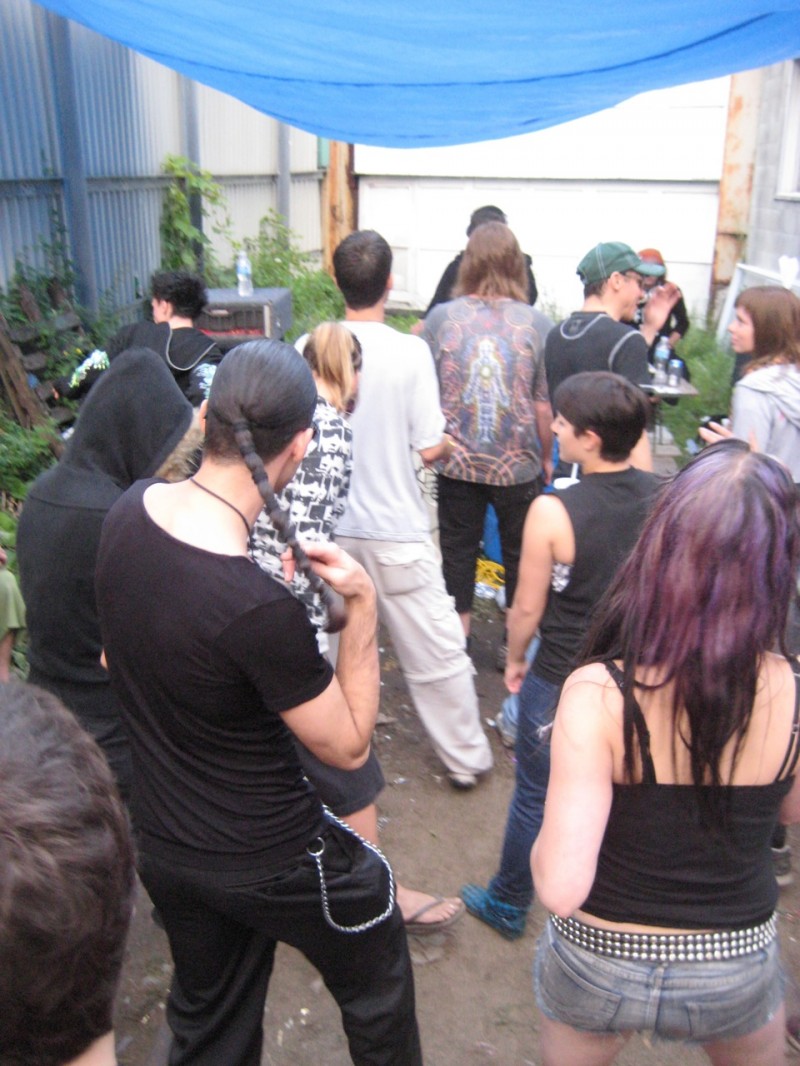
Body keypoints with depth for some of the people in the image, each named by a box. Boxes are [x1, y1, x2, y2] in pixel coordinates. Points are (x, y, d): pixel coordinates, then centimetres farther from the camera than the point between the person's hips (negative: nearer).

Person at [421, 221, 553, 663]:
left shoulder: (441, 317, -5)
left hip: (456, 461, 1)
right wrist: (546, 456, 10)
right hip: (518, 462, 0)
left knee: (458, 548, 15)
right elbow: (543, 404, -4)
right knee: (520, 552, 16)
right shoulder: (533, 323, -7)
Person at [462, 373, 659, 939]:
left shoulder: (552, 512, -23)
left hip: (560, 679, -4)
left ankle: (508, 906, 36)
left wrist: (515, 658, 5)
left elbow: (528, 606, -14)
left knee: (536, 797, 16)